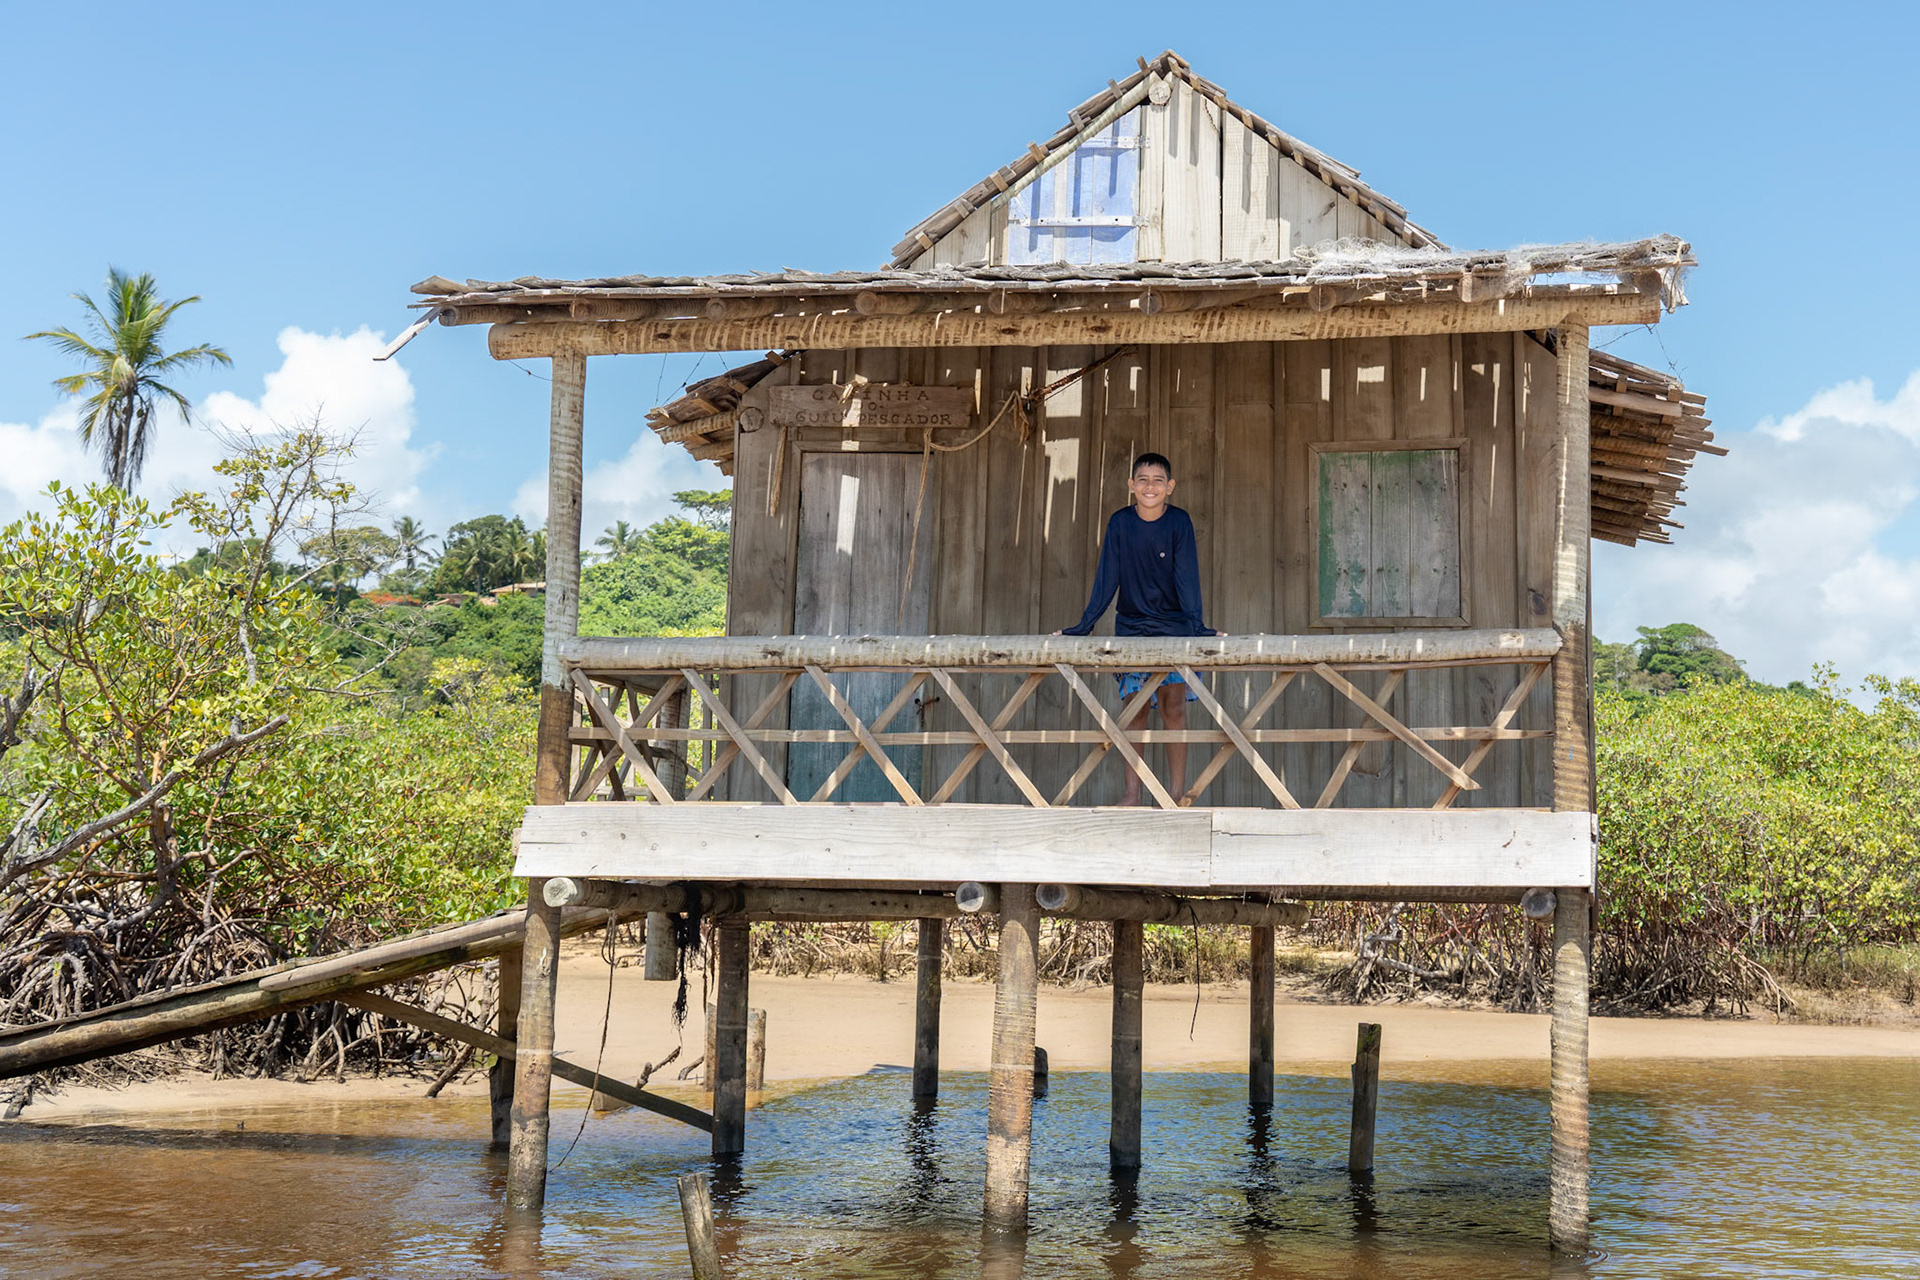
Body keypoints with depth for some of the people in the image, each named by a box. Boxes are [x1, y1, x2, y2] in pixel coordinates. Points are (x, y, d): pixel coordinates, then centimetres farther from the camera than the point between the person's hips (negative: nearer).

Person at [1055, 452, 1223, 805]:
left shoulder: (1179, 522, -6)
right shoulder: (1120, 522, -2)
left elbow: (1187, 576, -11)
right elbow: (1107, 577, 0)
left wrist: (1196, 625, -21)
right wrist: (1083, 626, -5)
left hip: (1174, 628, -2)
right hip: (1131, 627, 2)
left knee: (1173, 709, -7)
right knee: (1135, 709, -1)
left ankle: (1177, 793, -2)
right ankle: (1132, 794, 1)